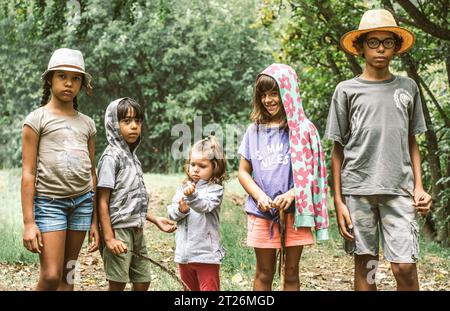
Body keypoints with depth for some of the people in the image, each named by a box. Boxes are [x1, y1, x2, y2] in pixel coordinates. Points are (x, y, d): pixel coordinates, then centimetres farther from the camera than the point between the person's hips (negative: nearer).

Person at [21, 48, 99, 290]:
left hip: (82, 201, 4)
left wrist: (95, 220, 11)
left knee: (67, 275, 8)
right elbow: (28, 173, -5)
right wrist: (29, 222, -11)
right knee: (50, 276, -10)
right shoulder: (37, 119, -1)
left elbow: (91, 173, 13)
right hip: (49, 201, -4)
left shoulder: (87, 124, 12)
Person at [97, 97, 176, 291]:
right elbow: (102, 201, -15)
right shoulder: (111, 156, -11)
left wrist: (156, 220, 14)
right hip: (118, 230, -8)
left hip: (137, 230, 9)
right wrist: (109, 238, -20)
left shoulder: (132, 157, 13)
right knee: (117, 284, -3)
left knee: (142, 282, 13)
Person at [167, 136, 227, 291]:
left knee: (209, 288, 0)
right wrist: (181, 210, -17)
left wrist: (193, 195, -44)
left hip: (206, 253, -6)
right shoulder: (183, 187, 9)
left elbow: (205, 206, -25)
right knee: (190, 287, 19)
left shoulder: (215, 189, -7)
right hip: (184, 252, 6)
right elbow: (171, 213, 4)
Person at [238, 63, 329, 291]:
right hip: (261, 213, 2)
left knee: (291, 272, 8)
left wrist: (291, 194, -18)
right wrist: (259, 196, -9)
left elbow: (313, 171, -3)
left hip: (294, 212, -2)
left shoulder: (303, 129, -1)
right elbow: (243, 172, 8)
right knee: (264, 273, 10)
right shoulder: (254, 130, 7)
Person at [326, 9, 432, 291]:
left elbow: (412, 143, 15)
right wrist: (339, 201, 1)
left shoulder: (408, 88, 11)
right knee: (365, 262, 6)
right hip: (357, 190, -1)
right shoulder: (347, 91, 5)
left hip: (399, 190, 1)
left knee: (405, 267, -8)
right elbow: (338, 150, 6)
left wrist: (419, 187, 3)